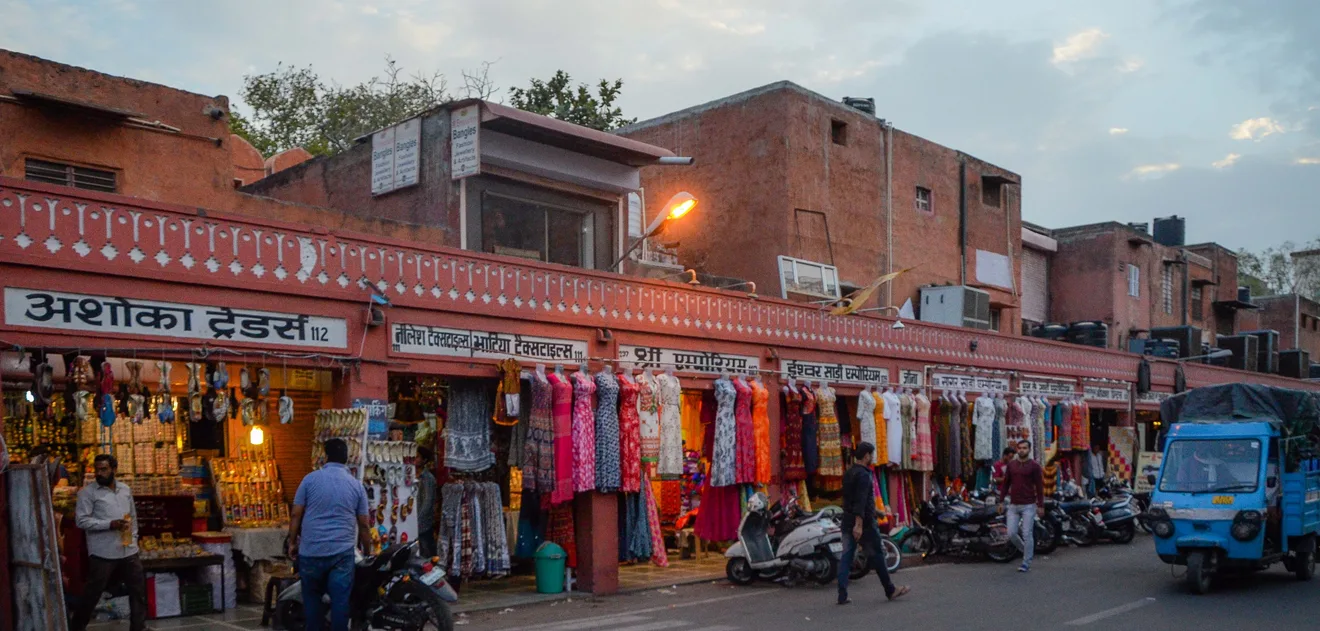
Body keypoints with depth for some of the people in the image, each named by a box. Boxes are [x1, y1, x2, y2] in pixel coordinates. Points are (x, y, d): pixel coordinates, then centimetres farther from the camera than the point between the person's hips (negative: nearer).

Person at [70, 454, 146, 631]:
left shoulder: (125, 490, 12)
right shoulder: (88, 492, -5)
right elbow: (81, 520, -13)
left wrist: (133, 538, 9)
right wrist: (110, 524, -21)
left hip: (128, 551, 5)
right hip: (102, 554, -5)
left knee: (139, 589, 8)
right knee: (92, 593, 3)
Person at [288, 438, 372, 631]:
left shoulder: (310, 479, 1)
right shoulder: (356, 485, 5)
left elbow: (296, 515, 0)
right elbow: (363, 524, 7)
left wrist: (292, 543, 12)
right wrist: (368, 552, 18)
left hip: (311, 551, 0)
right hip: (342, 552, 0)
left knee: (312, 598, 15)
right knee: (340, 600, 0)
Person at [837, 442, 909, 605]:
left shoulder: (848, 474, 14)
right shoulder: (863, 475, -15)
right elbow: (860, 501, -24)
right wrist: (859, 524, -28)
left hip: (847, 522, 8)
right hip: (864, 523, -8)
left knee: (846, 557, 3)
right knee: (877, 555, 5)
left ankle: (842, 595, -1)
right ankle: (890, 591, 18)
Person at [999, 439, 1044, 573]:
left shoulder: (1034, 466, -2)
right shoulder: (1011, 464, 9)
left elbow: (1039, 486, -3)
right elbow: (1005, 483, 14)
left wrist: (1041, 505, -6)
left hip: (1028, 506, -4)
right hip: (1013, 506, 4)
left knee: (1027, 534, -4)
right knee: (1011, 534, 1)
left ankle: (1026, 562, 7)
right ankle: (1027, 551, 26)